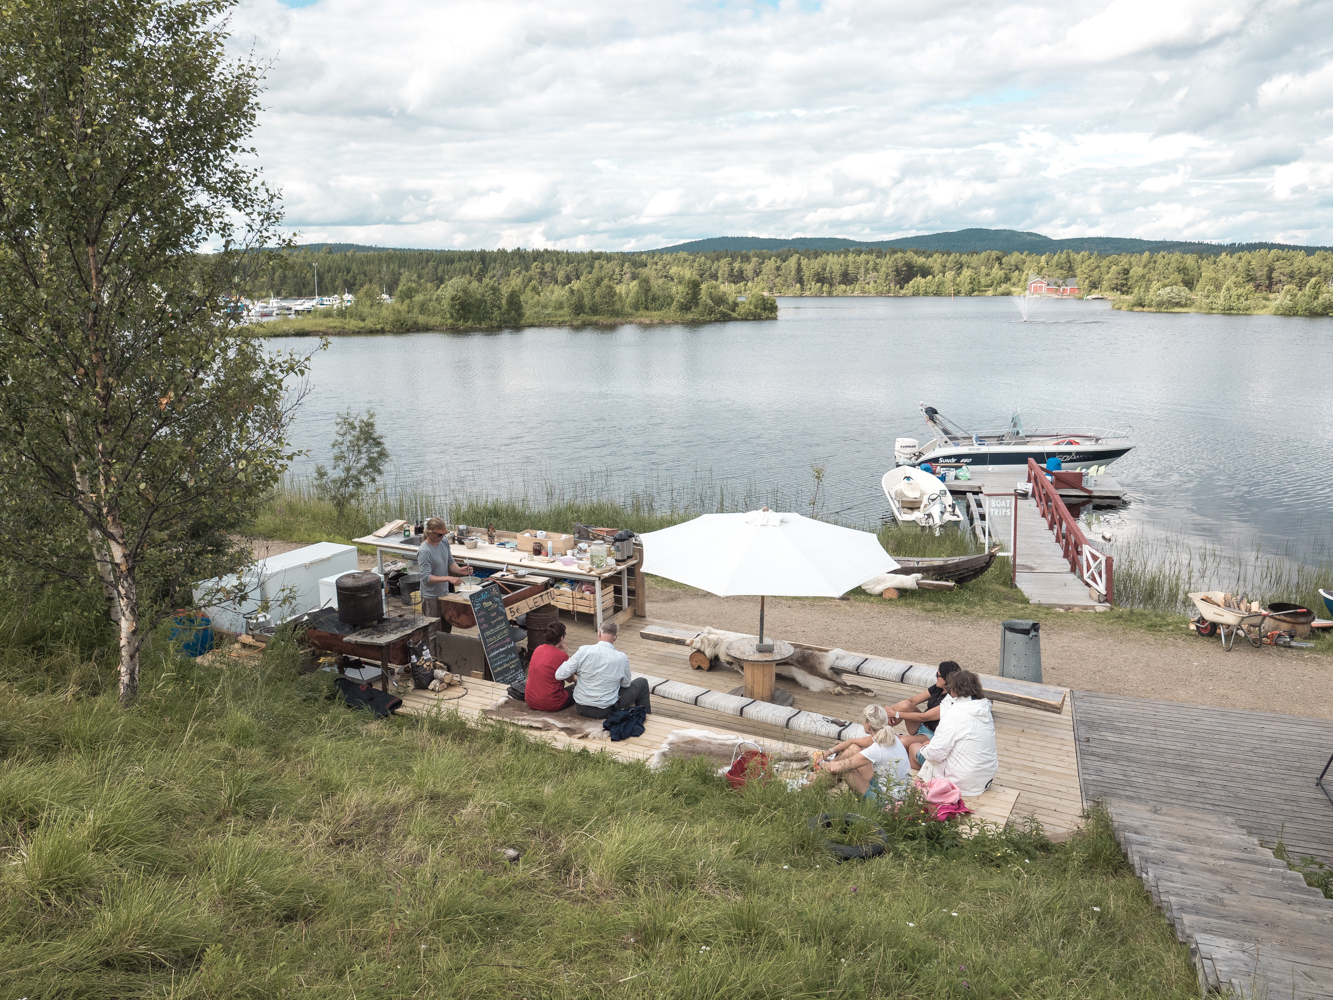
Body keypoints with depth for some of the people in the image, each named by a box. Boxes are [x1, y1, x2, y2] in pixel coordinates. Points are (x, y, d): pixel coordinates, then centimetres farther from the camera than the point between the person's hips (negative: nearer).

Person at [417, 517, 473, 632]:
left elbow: (450, 562, 10)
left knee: (448, 625, 20)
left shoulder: (444, 543, 0)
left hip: (444, 593, 7)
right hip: (431, 597, -7)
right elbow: (426, 577, -27)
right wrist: (448, 578, -35)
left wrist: (459, 570, -12)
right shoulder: (424, 552, -24)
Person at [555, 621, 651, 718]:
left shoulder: (583, 651, -15)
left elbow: (559, 675, -11)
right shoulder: (621, 658, -15)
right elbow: (626, 684, 2)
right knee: (642, 682, 18)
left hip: (581, 708, 2)